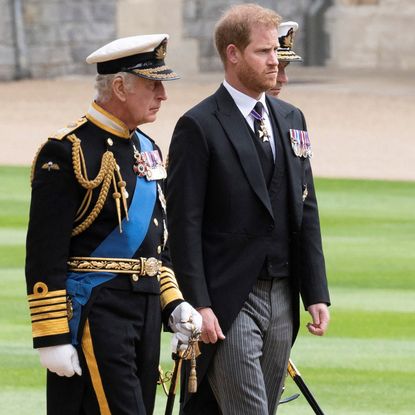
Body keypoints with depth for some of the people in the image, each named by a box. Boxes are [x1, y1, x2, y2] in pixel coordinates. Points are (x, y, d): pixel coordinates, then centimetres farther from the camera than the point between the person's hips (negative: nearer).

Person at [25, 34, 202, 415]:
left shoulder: (147, 150, 15)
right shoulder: (67, 152, -12)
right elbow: (45, 257, -15)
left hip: (145, 312, 9)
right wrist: (52, 337, -17)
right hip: (92, 313, -9)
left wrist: (173, 304, 13)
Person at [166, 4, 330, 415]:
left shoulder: (290, 119, 13)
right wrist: (198, 305, -17)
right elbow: (184, 225, -10)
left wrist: (316, 293, 8)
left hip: (281, 299, 7)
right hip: (227, 302, -7)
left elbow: (306, 212, 15)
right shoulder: (199, 127, -7)